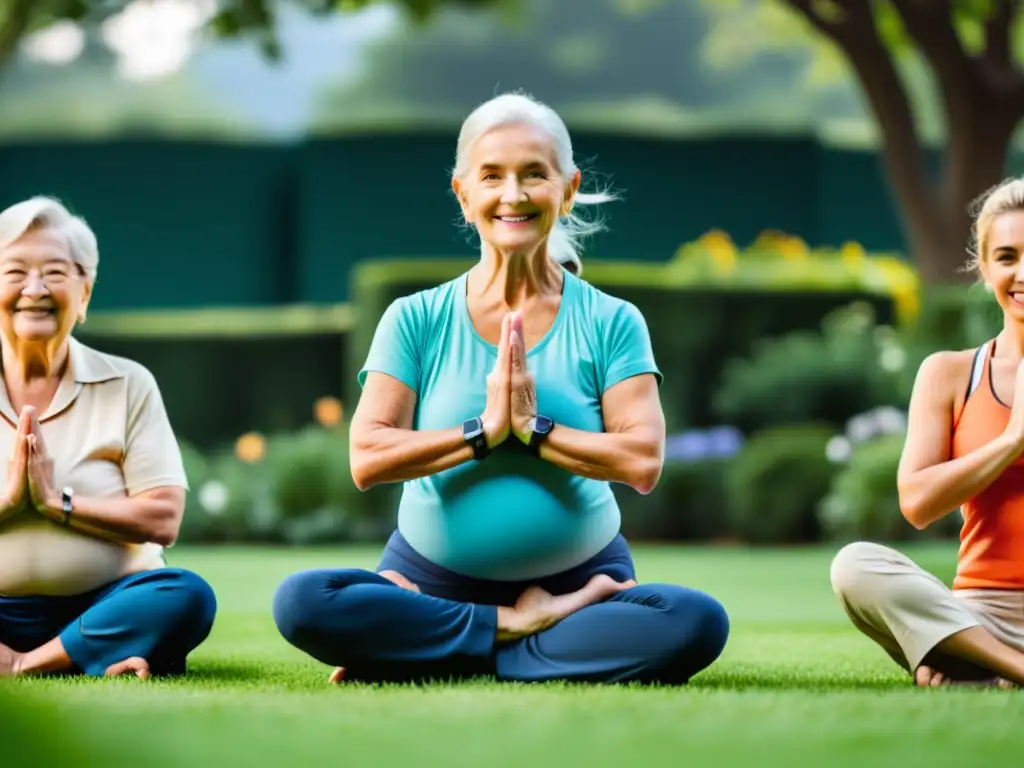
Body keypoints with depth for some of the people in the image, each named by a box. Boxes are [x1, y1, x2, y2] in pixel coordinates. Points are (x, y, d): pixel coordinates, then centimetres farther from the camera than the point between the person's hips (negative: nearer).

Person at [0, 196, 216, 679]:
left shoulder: (127, 385, 6)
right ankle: (90, 660, -32)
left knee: (186, 596, -31)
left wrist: (57, 501, -12)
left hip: (99, 604, 1)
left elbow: (162, 520, -5)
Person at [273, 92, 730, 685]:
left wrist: (532, 428, -16)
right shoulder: (416, 320, 2)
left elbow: (642, 462, -10)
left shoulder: (610, 323, 1)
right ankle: (518, 633, -17)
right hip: (434, 579, 0)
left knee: (699, 622, -30)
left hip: (578, 580, 1)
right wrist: (484, 430, -17)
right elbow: (367, 458, -9)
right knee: (302, 602, -28)